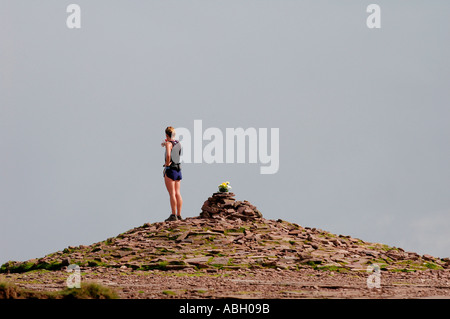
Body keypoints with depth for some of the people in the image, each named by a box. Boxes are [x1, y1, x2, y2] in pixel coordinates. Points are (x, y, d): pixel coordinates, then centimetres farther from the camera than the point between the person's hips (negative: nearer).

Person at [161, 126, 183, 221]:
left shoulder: (169, 143, -13)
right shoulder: (178, 143, 9)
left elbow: (168, 155, -31)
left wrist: (167, 163, -15)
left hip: (170, 170, -7)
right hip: (178, 169, 7)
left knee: (172, 193, -7)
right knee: (177, 193, 8)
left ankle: (173, 215, -10)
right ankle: (179, 215, 8)